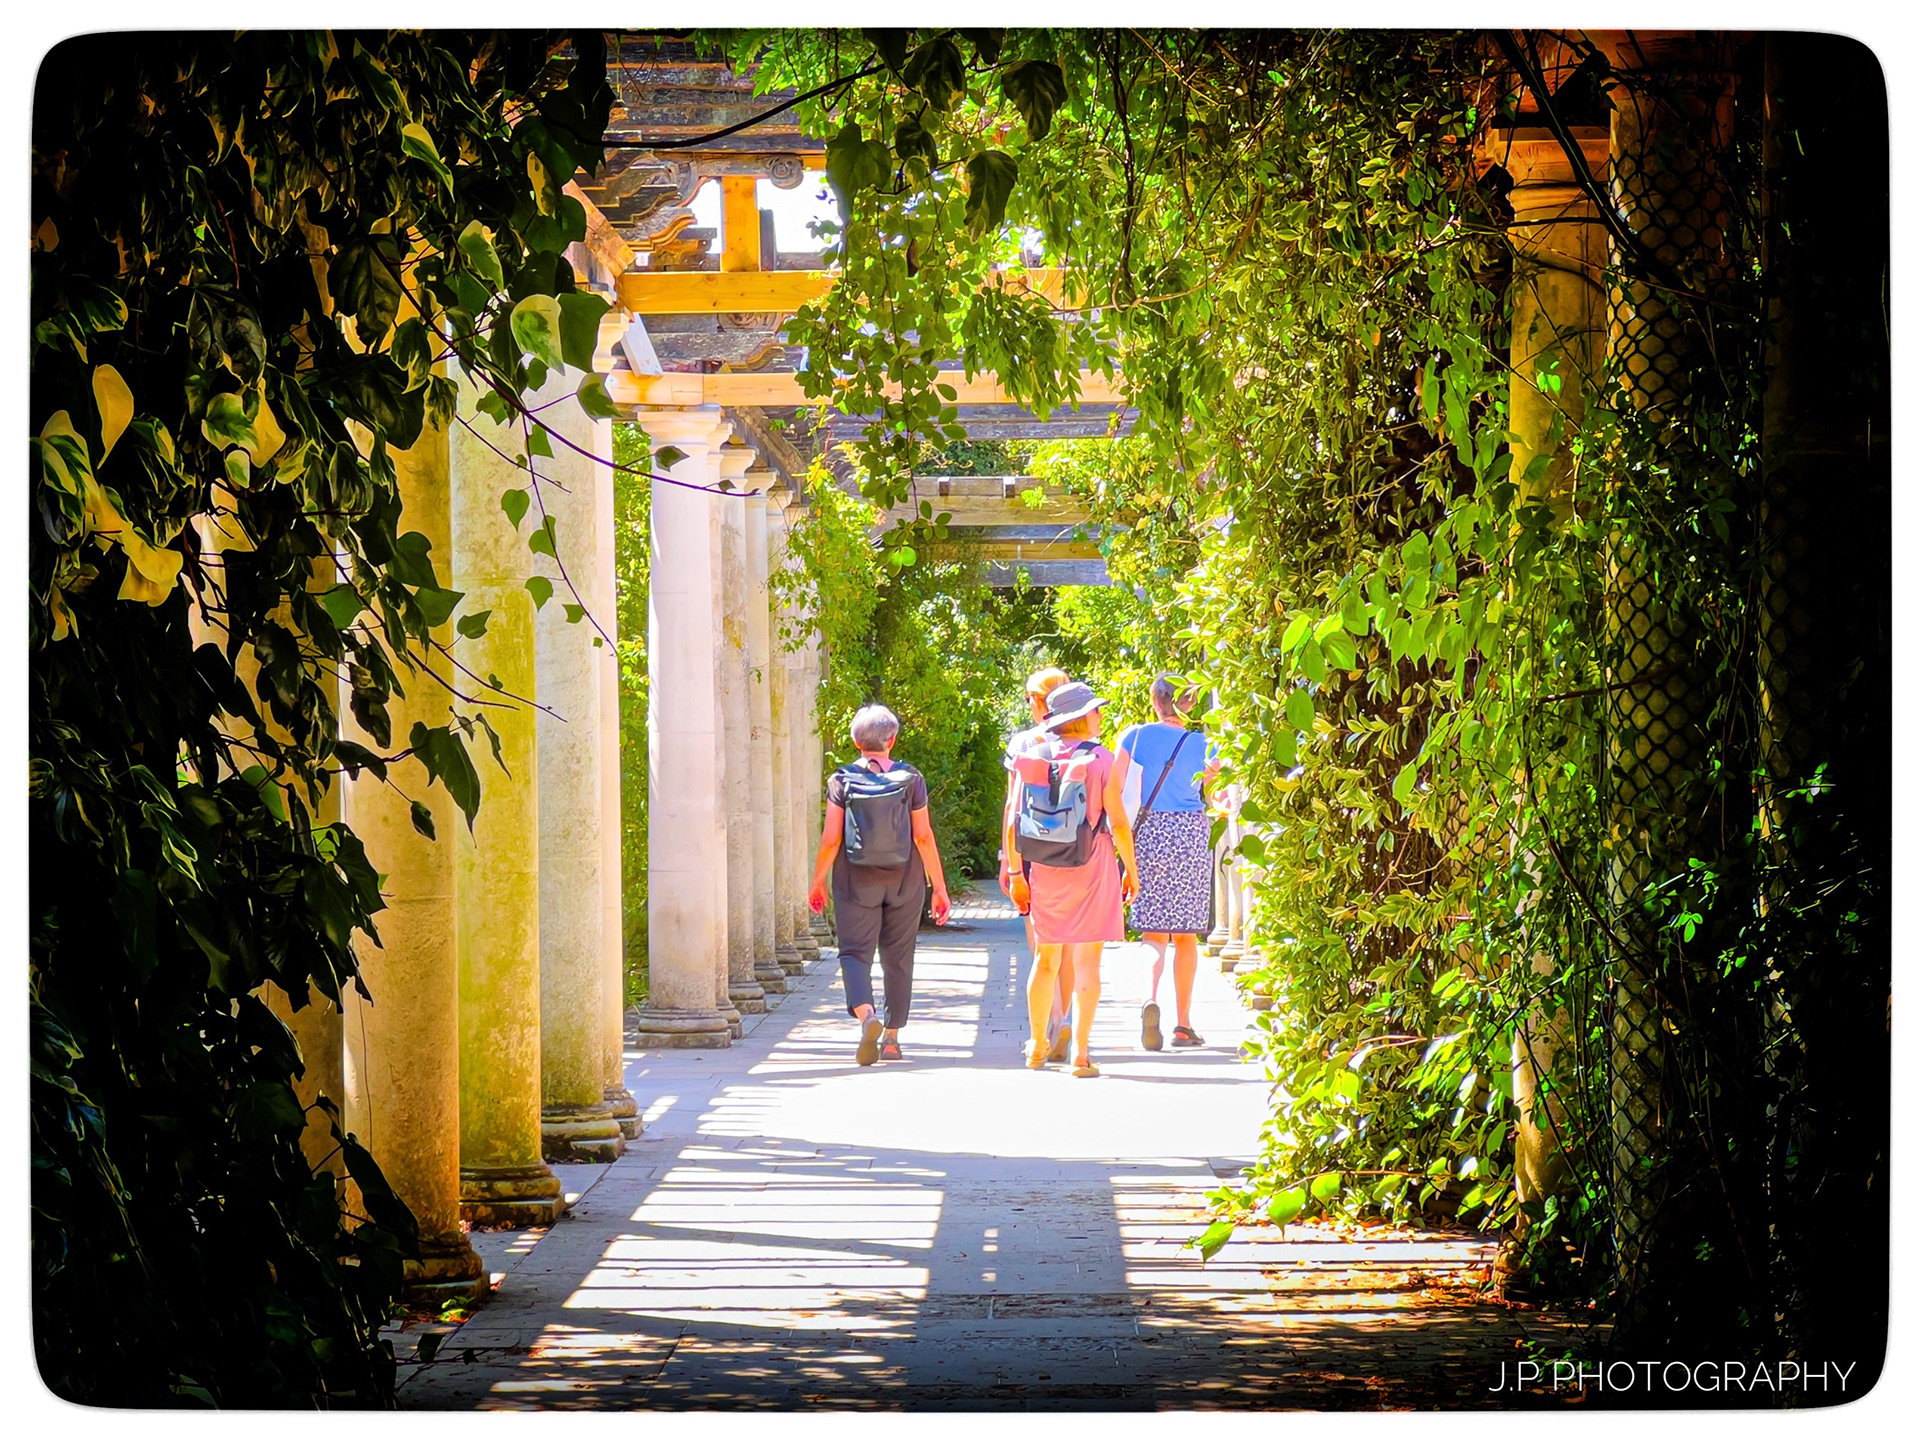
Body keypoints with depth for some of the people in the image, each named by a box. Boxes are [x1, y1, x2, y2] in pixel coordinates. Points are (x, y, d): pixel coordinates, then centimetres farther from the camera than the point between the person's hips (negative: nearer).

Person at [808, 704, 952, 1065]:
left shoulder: (842, 781, -4)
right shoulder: (911, 779, -3)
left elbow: (831, 839, -6)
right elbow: (924, 838, -4)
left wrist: (817, 883, 7)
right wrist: (939, 889, 2)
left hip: (856, 883, -1)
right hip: (903, 885, 1)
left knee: (855, 952, 0)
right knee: (897, 958, 12)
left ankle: (866, 1013, -28)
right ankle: (892, 1037, 17)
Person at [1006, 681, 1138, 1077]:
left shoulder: (1033, 758, 0)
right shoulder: (1101, 761, -9)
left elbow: (1015, 821, 1)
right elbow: (1118, 823, -7)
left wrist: (1016, 872, 9)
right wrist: (1131, 870, 4)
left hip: (1043, 869, 3)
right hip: (1091, 868, -3)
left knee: (1045, 959, 16)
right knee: (1086, 962, 1)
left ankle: (1038, 1047, 25)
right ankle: (1080, 1052, -3)